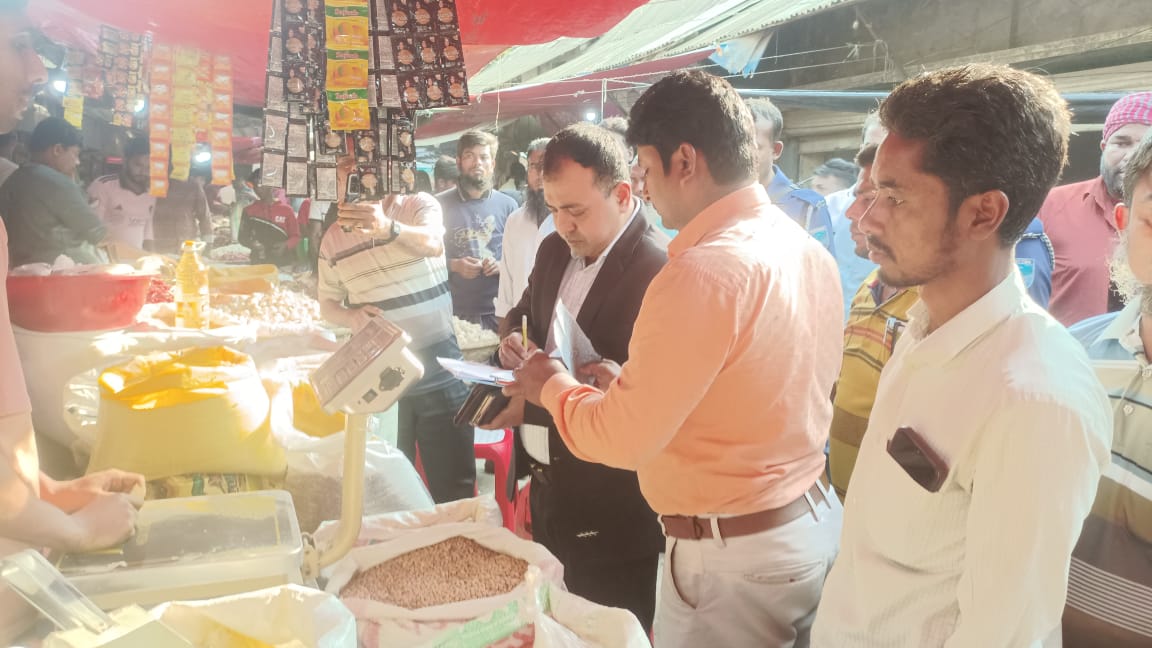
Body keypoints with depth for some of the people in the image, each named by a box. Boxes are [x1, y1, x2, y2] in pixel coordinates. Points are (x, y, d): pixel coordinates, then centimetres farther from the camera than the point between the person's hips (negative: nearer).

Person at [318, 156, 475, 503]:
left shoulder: (420, 205, -5)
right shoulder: (334, 237, 4)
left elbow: (432, 243, -28)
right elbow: (327, 304, 13)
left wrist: (388, 227, -48)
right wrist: (351, 315, -10)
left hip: (437, 368, -2)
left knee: (455, 489, 4)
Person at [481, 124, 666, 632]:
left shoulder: (658, 270, -22)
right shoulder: (555, 249, 4)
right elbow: (524, 311, 20)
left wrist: (534, 404, -25)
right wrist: (514, 339, -3)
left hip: (609, 511, -8)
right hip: (546, 487, 8)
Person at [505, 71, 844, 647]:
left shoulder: (702, 273, -25)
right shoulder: (810, 251, 2)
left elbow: (624, 438, -21)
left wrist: (552, 388, -3)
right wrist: (633, 383, 9)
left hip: (732, 556, -8)